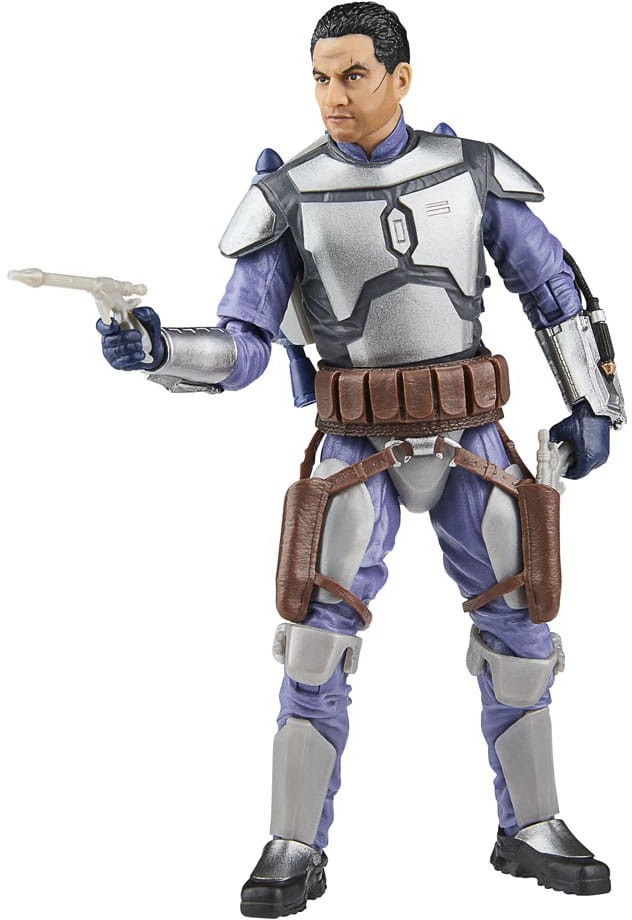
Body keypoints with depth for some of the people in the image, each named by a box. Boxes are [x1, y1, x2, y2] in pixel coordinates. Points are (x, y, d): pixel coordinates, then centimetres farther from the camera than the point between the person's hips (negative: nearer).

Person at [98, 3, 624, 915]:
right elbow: (239, 350, -7)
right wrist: (156, 349, -27)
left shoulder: (470, 172, 1)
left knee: (519, 633, 5)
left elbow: (553, 287, 11)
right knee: (320, 639, -15)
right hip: (359, 450, -2)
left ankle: (530, 832, 23)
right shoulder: (290, 195, -4)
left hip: (470, 442, 2)